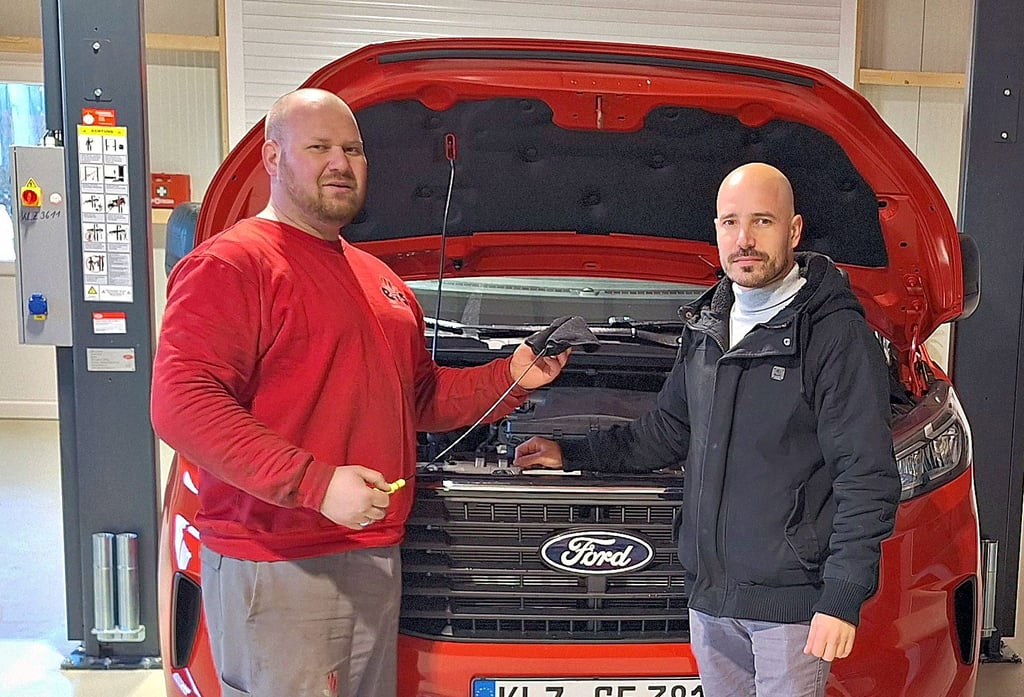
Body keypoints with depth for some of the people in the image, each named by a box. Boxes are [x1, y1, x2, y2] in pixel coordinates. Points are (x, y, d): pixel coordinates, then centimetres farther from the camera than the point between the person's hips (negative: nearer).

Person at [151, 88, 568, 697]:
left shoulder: (380, 280, 18)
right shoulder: (231, 264, -10)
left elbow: (422, 395, 26)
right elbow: (181, 404, -21)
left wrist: (510, 379, 9)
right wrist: (315, 482, -26)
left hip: (375, 557, 8)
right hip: (274, 566, -8)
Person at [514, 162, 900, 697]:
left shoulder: (836, 334, -11)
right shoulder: (706, 326, 11)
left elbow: (866, 476, -13)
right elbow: (669, 430, 22)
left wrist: (844, 597, -18)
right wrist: (573, 455, 23)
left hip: (791, 597, -6)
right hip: (710, 592, 7)